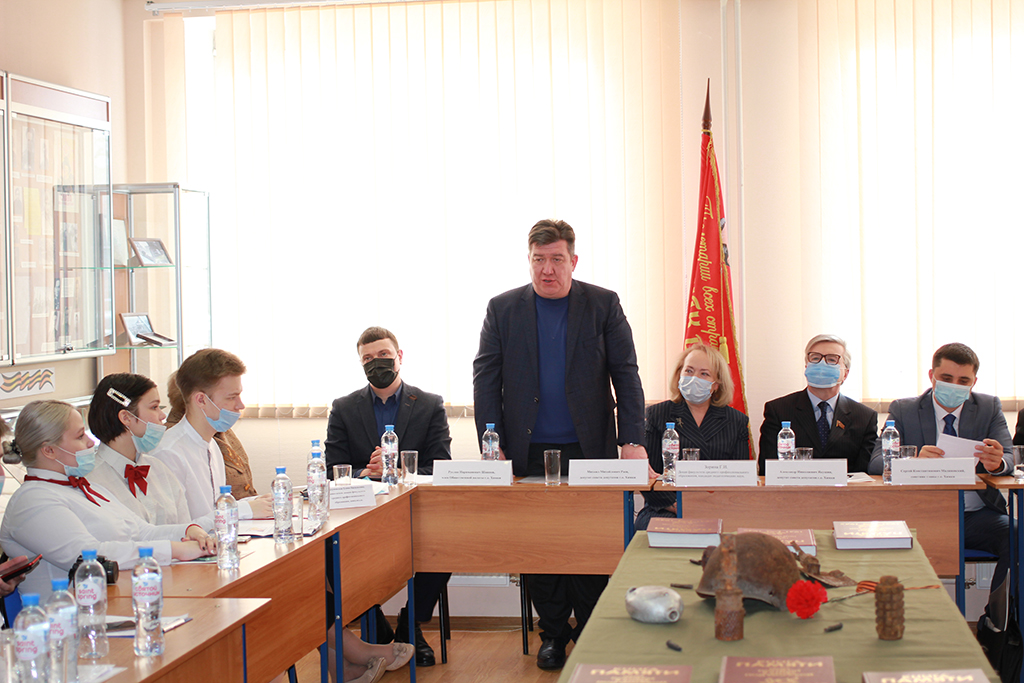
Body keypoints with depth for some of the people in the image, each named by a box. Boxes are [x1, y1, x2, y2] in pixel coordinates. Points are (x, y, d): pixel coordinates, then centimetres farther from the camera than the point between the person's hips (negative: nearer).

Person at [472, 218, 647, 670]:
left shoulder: (603, 305, 3)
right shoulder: (503, 309, 6)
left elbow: (626, 375, 1)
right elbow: (485, 379, 4)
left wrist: (632, 441, -9)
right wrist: (493, 446, -6)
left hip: (589, 449, -1)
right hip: (529, 453, 1)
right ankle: (552, 633, 18)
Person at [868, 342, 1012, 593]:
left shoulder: (989, 408, 13)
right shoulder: (903, 410, 7)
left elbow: (1008, 459, 0)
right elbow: (877, 462, -6)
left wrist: (997, 463, -27)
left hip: (977, 514, 2)